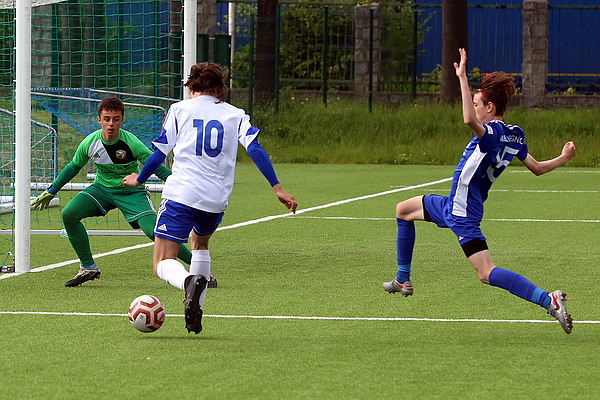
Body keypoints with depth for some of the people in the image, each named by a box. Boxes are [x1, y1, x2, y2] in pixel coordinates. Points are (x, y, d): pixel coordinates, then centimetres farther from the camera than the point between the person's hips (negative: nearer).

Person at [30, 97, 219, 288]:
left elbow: (157, 168, -15)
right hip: (102, 188, 4)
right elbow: (74, 166, 5)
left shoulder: (131, 143, -25)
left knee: (154, 232, -22)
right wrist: (51, 191, 11)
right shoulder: (90, 143, -14)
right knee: (68, 214, -18)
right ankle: (89, 268, -2)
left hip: (131, 192, -4)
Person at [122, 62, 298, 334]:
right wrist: (277, 188, -3)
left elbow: (160, 153, 6)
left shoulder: (180, 110, 7)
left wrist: (139, 179, 23)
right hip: (217, 200, 3)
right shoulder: (235, 115, 12)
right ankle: (195, 315, 21)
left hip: (180, 195, -3)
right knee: (200, 243, 33)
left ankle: (190, 282, -37)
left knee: (163, 264, -1)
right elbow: (255, 149, -2)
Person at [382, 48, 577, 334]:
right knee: (403, 210, 28)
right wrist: (563, 159, 29)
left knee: (487, 273, -18)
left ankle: (549, 300, -27)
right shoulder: (513, 136, 5)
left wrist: (462, 77, -43)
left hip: (462, 214, -11)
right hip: (452, 204, 11)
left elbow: (469, 119, -47)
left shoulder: (492, 133, -24)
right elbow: (536, 168, 12)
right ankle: (403, 281, 35)